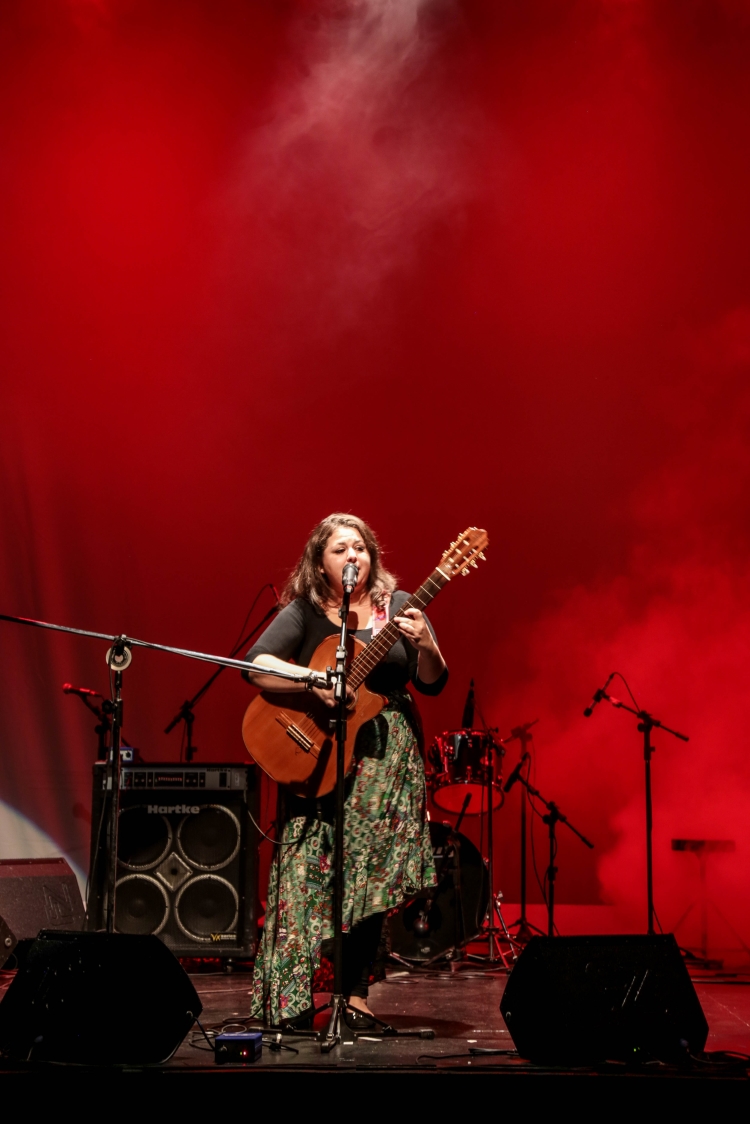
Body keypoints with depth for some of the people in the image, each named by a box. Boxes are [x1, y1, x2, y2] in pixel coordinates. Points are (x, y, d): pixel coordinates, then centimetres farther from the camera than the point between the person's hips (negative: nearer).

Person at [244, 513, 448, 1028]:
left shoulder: (397, 606, 5)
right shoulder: (305, 612, 0)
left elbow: (433, 683, 1)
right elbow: (256, 665, -12)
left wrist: (425, 645, -19)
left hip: (386, 758, 2)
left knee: (370, 874, 1)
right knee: (309, 872, -6)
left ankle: (355, 996, 9)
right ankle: (291, 999, 0)